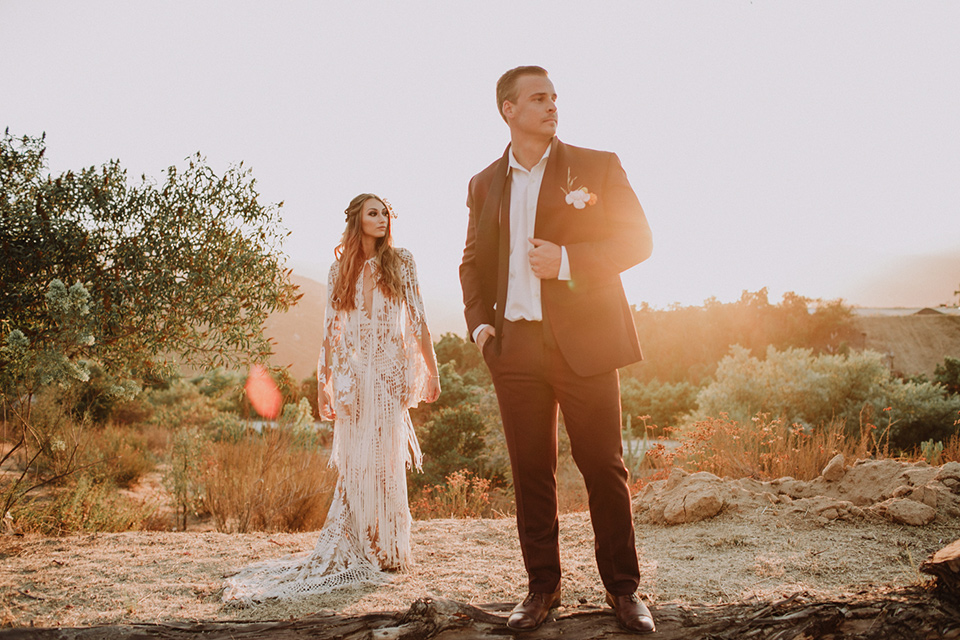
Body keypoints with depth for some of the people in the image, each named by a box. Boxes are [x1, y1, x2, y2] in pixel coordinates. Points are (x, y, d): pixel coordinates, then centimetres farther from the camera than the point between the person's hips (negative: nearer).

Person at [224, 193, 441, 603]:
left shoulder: (401, 263, 6)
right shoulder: (341, 270, 8)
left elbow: (417, 320, 3)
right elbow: (330, 329, 8)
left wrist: (431, 370, -1)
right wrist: (323, 383, 5)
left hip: (390, 373, 0)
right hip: (350, 373, 0)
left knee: (386, 459, 4)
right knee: (354, 463, 1)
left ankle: (387, 550, 16)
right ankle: (353, 553, 11)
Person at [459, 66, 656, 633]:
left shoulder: (596, 167, 5)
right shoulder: (485, 183, 14)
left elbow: (637, 239, 0)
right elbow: (474, 262, 21)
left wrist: (567, 260, -13)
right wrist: (480, 323, 6)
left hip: (583, 339, -3)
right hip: (514, 346, 3)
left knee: (603, 467, 1)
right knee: (531, 472, 7)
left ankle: (623, 587, 15)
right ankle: (543, 587, 20)